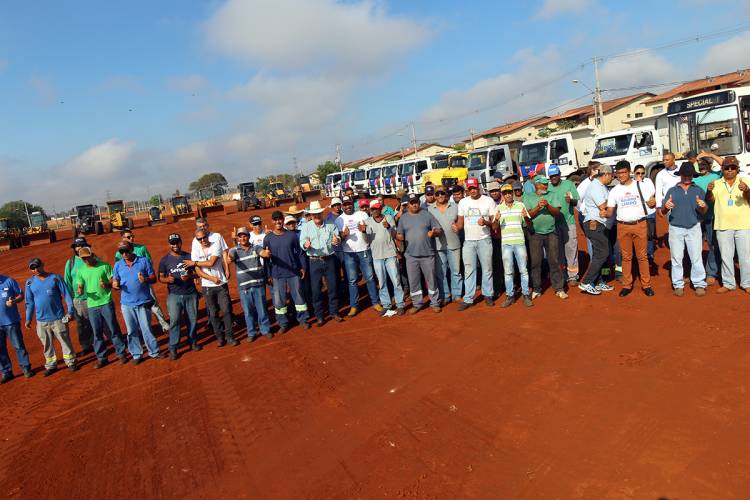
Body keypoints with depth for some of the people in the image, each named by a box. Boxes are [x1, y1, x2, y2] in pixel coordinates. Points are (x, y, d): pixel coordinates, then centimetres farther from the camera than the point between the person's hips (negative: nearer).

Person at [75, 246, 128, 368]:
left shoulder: (104, 266, -2)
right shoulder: (81, 271, 7)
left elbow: (113, 281, -2)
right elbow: (80, 286, 8)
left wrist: (106, 284, -24)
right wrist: (80, 290, -15)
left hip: (106, 303, -3)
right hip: (92, 305, 3)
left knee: (113, 329, 3)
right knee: (97, 333, 9)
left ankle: (121, 353, 14)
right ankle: (101, 358, 20)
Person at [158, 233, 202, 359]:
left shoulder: (189, 257, 5)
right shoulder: (165, 260, 2)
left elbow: (197, 273, 7)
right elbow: (160, 278, 3)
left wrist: (190, 276, -14)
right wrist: (168, 279, -19)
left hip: (191, 294, 2)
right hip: (174, 295, -2)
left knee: (192, 320, 10)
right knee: (174, 321, -7)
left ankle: (193, 342, 27)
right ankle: (173, 349, -1)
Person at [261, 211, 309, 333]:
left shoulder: (292, 235, -1)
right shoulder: (268, 238, -1)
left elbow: (298, 252, 6)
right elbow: (266, 257, 2)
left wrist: (302, 267, 3)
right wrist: (269, 275, 0)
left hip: (293, 272, 0)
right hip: (277, 274, 0)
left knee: (298, 295, 8)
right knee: (279, 300, 4)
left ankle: (303, 320, 22)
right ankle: (283, 323, 19)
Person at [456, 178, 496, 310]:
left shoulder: (488, 201, -1)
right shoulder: (463, 202, 6)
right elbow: (461, 220, 11)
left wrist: (486, 222, -22)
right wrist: (457, 227, -11)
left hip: (484, 240, -2)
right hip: (468, 241, 2)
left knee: (487, 269, 8)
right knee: (469, 270, 4)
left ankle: (488, 295, 21)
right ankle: (468, 299, 8)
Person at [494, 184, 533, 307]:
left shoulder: (520, 205, 5)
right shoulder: (498, 208, 5)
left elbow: (529, 224, 5)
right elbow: (494, 227, 1)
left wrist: (526, 217, -17)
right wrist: (496, 219, -21)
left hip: (520, 242, 0)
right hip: (506, 243, 1)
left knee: (523, 270, 3)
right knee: (508, 271, 6)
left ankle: (525, 295, 12)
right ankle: (509, 296, 14)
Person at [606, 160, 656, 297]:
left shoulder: (641, 186, 2)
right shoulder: (614, 191, 6)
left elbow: (651, 202, 4)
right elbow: (610, 211, 4)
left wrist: (653, 202, -21)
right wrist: (604, 213, -20)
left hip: (640, 225, -1)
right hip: (623, 226, 2)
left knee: (642, 256, 3)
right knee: (626, 257, 7)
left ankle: (646, 284, 12)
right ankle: (627, 285, 14)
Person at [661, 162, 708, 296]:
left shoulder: (698, 190, 8)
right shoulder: (672, 191, 7)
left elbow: (703, 212, 5)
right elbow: (663, 212, 3)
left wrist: (703, 206, -18)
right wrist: (665, 206, -20)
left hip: (694, 228, 0)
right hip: (676, 228, 0)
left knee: (696, 257, 2)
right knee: (676, 258, 5)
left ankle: (699, 284, 10)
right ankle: (678, 285, 12)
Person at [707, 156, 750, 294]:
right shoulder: (717, 184, 7)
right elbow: (710, 199, -8)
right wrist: (709, 190, -30)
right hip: (723, 226, 1)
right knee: (726, 256, 8)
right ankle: (728, 284, 18)